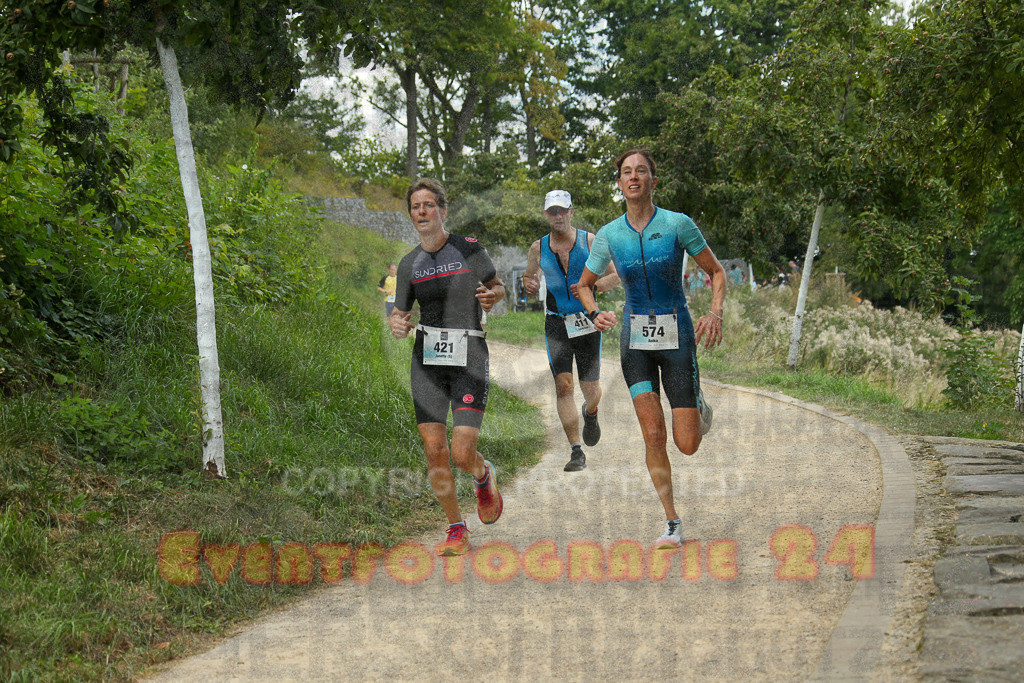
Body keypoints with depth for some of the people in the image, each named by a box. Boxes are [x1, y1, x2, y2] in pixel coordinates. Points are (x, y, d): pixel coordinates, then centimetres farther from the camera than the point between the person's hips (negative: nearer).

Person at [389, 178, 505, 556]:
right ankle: (456, 530, 15)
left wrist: (491, 297, -12)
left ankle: (484, 475, 27)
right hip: (427, 360, 3)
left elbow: (498, 287, 11)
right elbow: (398, 313, 14)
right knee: (434, 450, -3)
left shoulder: (470, 249, -3)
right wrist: (397, 324, -9)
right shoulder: (409, 264, 7)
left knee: (462, 454, -11)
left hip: (469, 358, -3)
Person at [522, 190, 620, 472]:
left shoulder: (590, 241, -3)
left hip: (588, 323, -1)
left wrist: (592, 287, -16)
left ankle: (590, 414, 40)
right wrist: (529, 285, -6)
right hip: (556, 326, 1)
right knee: (563, 385, -12)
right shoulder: (538, 248, 3)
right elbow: (528, 276, 18)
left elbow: (615, 275, 2)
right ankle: (576, 452, -7)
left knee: (591, 390, 1)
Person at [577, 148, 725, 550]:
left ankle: (699, 408, 34)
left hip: (676, 336, -2)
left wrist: (715, 312, -14)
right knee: (653, 435, -9)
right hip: (635, 339, 2)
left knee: (687, 444, -4)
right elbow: (584, 285, 15)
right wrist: (595, 314, -6)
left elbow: (716, 272, 2)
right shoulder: (609, 235, 1)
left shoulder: (678, 224, -7)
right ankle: (672, 525, 4)